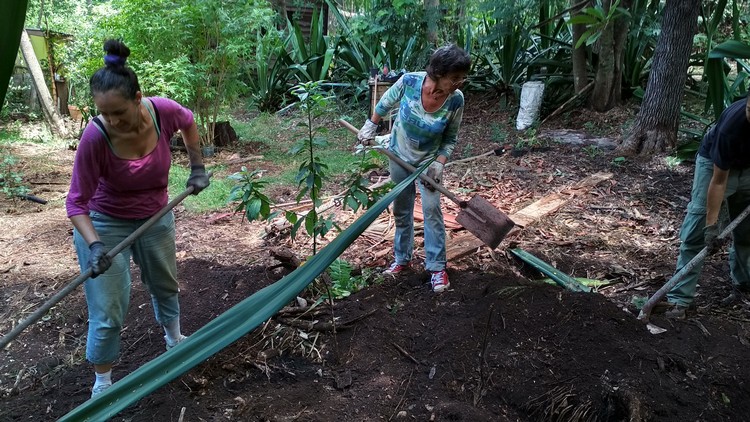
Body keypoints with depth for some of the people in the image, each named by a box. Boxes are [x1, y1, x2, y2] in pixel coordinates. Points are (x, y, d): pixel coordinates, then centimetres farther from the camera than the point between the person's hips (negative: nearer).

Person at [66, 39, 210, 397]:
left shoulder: (162, 111, -24)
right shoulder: (95, 137, -31)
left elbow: (188, 122, 3)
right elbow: (77, 202, -23)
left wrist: (197, 166, 0)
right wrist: (94, 245, -36)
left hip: (155, 217, 4)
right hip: (105, 225, -4)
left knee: (165, 284, 24)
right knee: (108, 313, -3)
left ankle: (174, 339, 52)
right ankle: (102, 383, 21)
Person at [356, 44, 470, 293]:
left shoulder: (456, 100, -26)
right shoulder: (409, 81, -28)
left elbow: (450, 139, -11)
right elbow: (386, 103, -5)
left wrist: (439, 163, -23)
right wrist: (371, 125, 1)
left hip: (429, 160, -1)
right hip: (399, 155, 1)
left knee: (432, 209, -7)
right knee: (402, 209, 12)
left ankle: (437, 267, 4)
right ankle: (402, 259, 28)